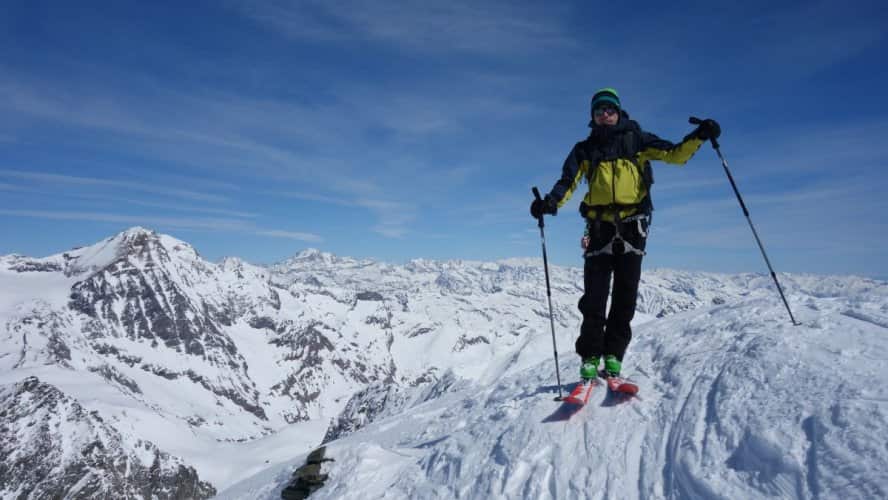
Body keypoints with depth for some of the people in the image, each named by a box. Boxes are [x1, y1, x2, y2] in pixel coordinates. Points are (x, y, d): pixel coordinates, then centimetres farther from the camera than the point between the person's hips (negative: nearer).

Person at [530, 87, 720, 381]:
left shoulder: (636, 139, 15)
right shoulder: (585, 149, 16)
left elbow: (674, 155, 9)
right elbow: (568, 181, 3)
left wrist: (698, 137, -9)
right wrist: (550, 203, -16)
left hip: (632, 223, 0)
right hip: (599, 224, 0)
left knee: (625, 294, -1)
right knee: (594, 294, -5)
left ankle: (613, 355, 6)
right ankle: (590, 357, 0)